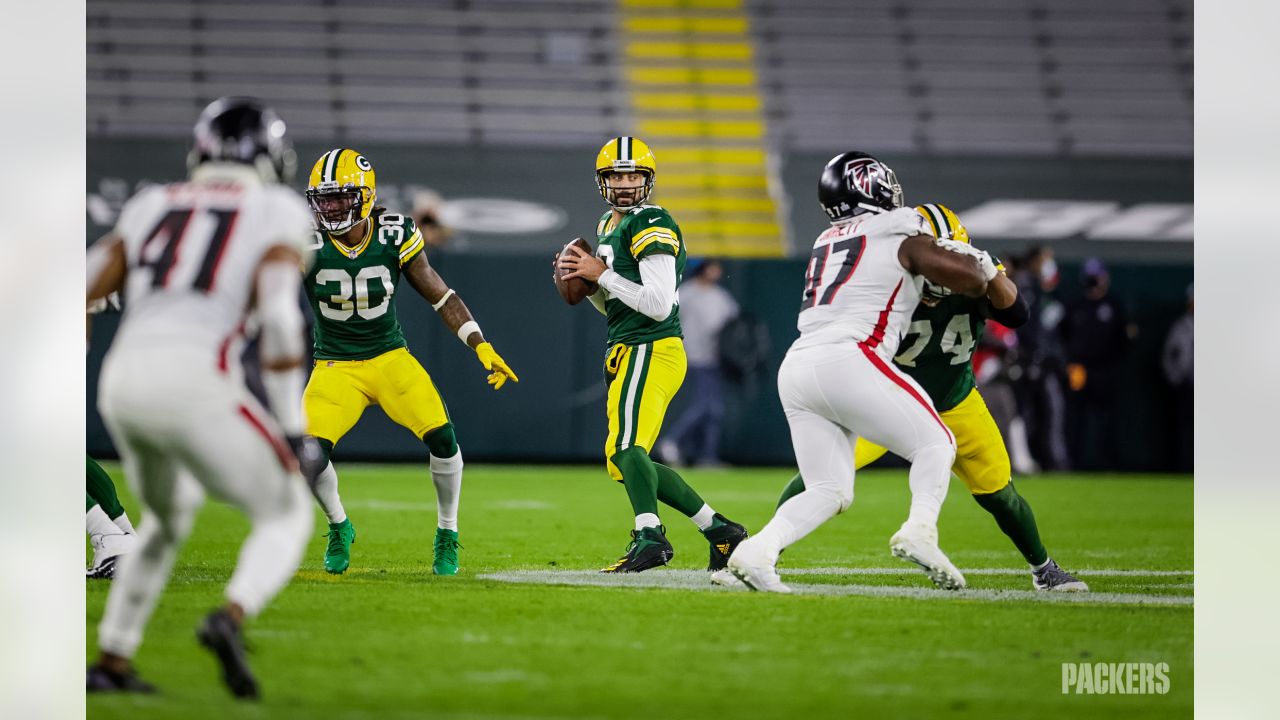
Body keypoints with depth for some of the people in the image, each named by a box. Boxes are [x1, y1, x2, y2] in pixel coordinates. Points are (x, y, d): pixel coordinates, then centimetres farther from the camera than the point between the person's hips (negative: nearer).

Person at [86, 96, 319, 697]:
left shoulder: (152, 206, 22)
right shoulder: (277, 213, 8)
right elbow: (278, 315, -6)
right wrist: (292, 427, -1)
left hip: (124, 378, 5)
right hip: (195, 381, -5)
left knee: (169, 516, 32)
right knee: (285, 518, 11)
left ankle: (112, 663, 28)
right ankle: (230, 619, -18)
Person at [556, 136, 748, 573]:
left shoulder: (651, 226, -11)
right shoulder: (609, 225, 19)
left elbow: (658, 305, -21)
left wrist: (601, 274, -15)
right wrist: (583, 280, 7)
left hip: (650, 351, -10)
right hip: (628, 353, 10)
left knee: (625, 449, -26)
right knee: (626, 462, 12)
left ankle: (649, 535, -41)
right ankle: (720, 530, 16)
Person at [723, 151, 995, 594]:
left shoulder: (827, 242, 25)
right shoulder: (902, 236, 5)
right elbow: (973, 281, 4)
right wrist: (980, 262, 25)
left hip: (797, 368, 7)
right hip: (848, 361, -7)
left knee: (829, 491, 8)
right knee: (935, 444, 5)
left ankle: (759, 551, -13)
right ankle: (919, 531, -19)